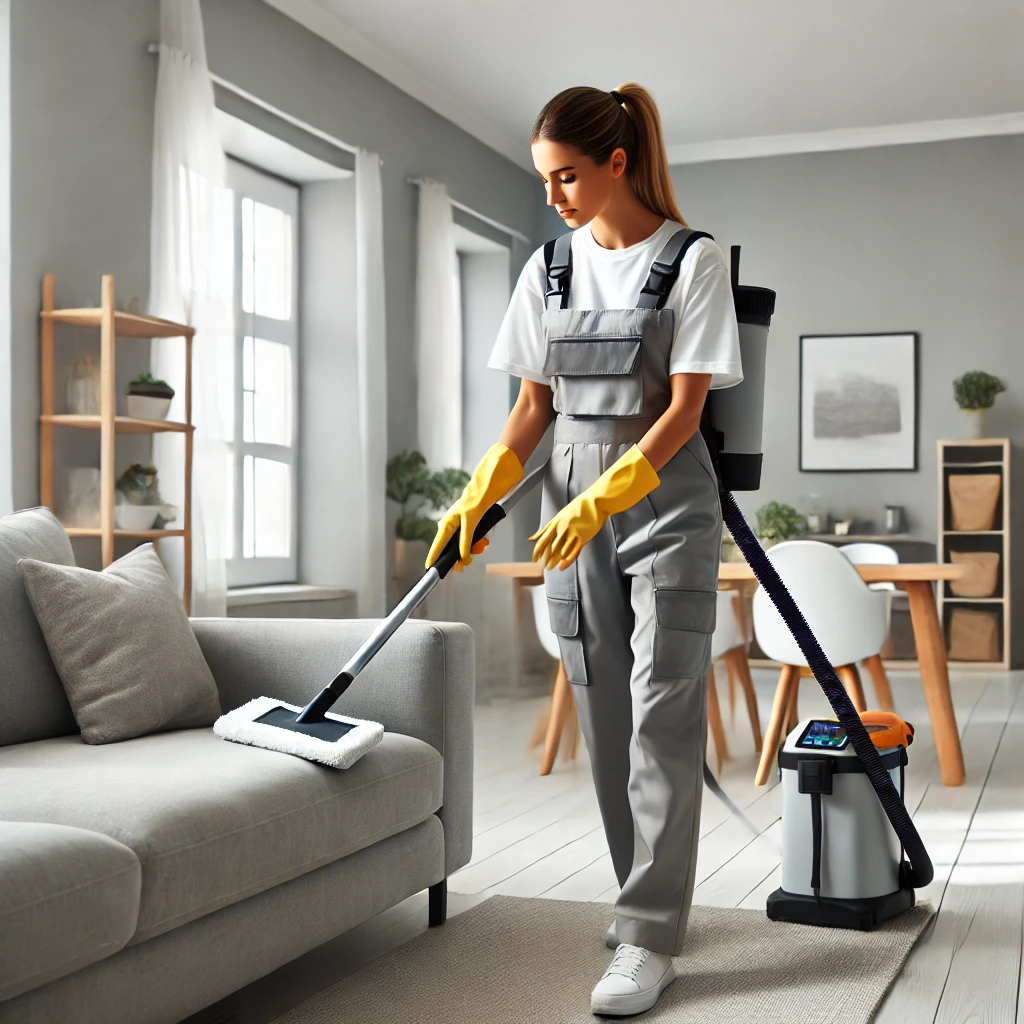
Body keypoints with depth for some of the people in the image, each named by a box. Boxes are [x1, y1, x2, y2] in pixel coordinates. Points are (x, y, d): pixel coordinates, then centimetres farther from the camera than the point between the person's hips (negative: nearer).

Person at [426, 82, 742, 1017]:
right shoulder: (550, 267, 9)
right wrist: (480, 495, -1)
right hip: (574, 502, 5)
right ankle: (651, 897, 22)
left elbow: (684, 409, -12)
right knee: (603, 715, 7)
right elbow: (534, 403, 11)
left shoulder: (692, 261, -7)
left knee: (662, 716, -6)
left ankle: (649, 938, -2)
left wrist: (600, 503, -22)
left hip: (665, 498, -5)